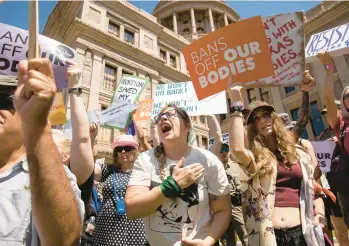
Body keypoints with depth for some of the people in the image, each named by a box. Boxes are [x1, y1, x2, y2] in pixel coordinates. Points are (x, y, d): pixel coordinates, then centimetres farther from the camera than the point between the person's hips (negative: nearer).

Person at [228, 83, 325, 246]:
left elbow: (315, 189, 21)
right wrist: (237, 106, -18)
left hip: (302, 232, 3)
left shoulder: (299, 154, 11)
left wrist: (320, 214, 2)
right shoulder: (253, 157, -2)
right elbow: (237, 149, -25)